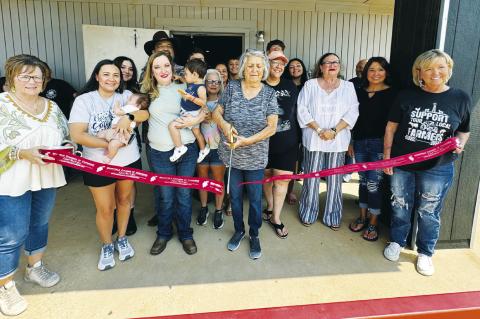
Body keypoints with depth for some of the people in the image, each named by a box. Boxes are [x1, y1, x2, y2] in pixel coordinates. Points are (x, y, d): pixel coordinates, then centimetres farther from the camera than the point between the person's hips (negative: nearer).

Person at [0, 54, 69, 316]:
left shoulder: (52, 107, 7)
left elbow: (66, 138, 11)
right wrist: (23, 153, -25)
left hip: (46, 178, 6)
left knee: (40, 224, 20)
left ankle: (35, 267, 42)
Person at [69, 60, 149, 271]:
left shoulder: (126, 95, 1)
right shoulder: (84, 100, -9)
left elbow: (145, 113, -12)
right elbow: (77, 135, -17)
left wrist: (129, 117, -32)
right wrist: (109, 144, -23)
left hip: (129, 160, 3)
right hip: (99, 165, -3)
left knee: (124, 200, 18)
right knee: (105, 209, 7)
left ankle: (122, 239, 40)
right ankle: (106, 246, 32)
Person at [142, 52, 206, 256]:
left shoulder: (184, 88, 4)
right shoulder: (147, 90, 4)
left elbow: (205, 110, 9)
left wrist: (195, 120, -6)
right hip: (159, 152, 0)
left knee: (184, 195, 9)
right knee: (165, 196, 8)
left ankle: (185, 234, 28)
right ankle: (163, 234, 31)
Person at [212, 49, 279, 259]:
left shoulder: (269, 94, -6)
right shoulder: (232, 87, -2)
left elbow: (272, 127, -12)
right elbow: (216, 112, 3)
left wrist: (246, 141, -21)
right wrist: (224, 124, -20)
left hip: (255, 158, -1)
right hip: (231, 155, 2)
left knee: (255, 199, 11)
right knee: (235, 195, 17)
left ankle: (254, 235, 33)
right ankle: (238, 230, 39)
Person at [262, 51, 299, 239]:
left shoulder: (290, 86, 4)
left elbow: (297, 112, 11)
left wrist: (295, 136, 9)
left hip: (287, 141, 1)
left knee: (282, 178, 0)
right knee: (267, 175, 15)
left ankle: (276, 218, 13)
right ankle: (270, 207, 37)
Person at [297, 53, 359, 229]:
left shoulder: (348, 86, 7)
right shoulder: (310, 85, 5)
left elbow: (352, 112, -1)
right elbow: (302, 110, -3)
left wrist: (334, 131, -13)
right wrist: (319, 130, -13)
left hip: (337, 141, 1)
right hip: (313, 139, -1)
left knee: (334, 179, 6)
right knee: (311, 177, 5)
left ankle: (332, 216, 20)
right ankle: (308, 213, 22)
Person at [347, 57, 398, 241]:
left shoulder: (392, 94, -5)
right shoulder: (359, 92, 9)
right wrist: (351, 142, 12)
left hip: (380, 144, -4)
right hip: (360, 143, 5)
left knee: (373, 183, -4)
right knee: (363, 181, 13)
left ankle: (373, 224, 12)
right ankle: (362, 217, 27)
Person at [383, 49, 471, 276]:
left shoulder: (460, 98, 0)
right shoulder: (407, 96, -1)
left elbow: (464, 130, 12)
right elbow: (391, 127, 3)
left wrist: (460, 143, -9)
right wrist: (387, 156, -1)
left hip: (437, 168, 0)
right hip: (401, 164, 1)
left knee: (429, 213, 10)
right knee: (400, 207, 14)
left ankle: (425, 253, 30)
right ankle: (397, 242, 35)